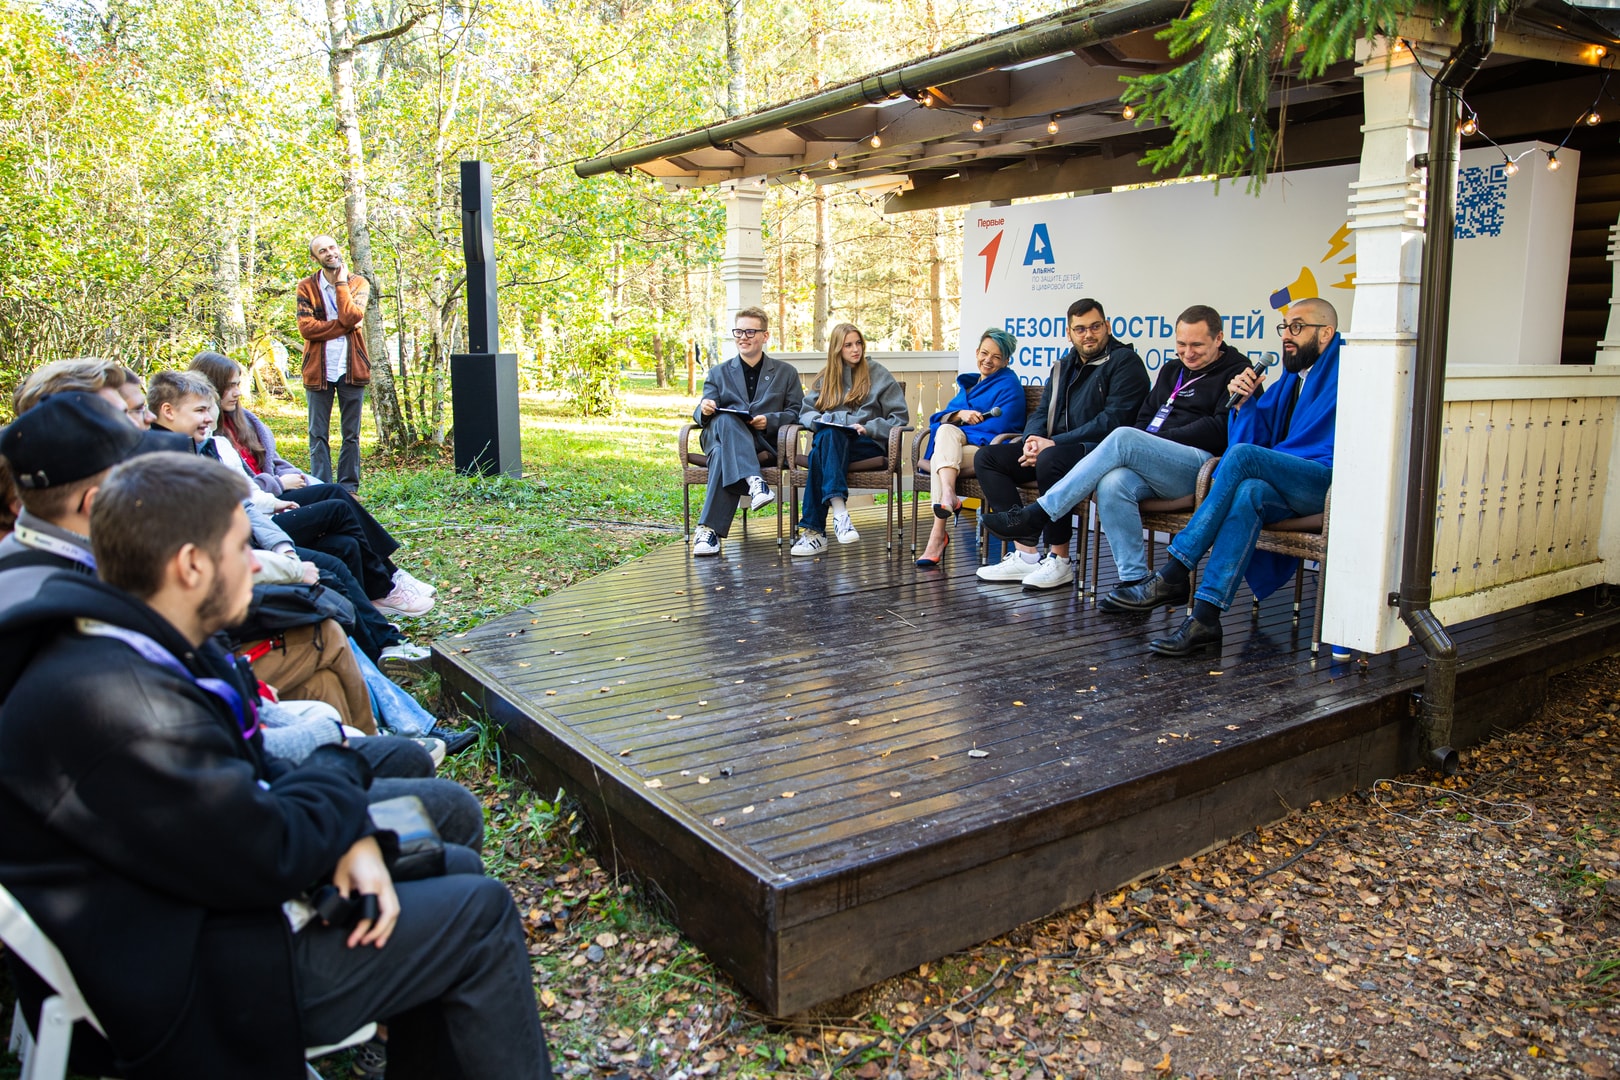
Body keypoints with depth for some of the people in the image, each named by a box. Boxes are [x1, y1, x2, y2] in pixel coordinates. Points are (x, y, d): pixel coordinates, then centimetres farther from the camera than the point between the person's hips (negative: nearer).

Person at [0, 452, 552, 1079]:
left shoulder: (158, 651, 1)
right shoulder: (116, 702, -32)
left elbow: (253, 774, 6)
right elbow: (269, 858, -27)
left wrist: (351, 839, -11)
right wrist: (338, 766, -8)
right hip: (191, 987, -10)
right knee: (480, 916, -5)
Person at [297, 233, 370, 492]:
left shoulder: (359, 283, 5)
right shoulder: (307, 287, 3)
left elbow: (351, 316, -13)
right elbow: (306, 328, -10)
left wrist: (341, 282, -7)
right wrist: (345, 326, -12)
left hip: (351, 369, 0)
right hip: (318, 370, 0)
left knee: (351, 434, 5)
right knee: (318, 436, 2)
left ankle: (349, 488, 11)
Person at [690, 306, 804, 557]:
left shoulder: (786, 373, 20)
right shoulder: (718, 373, 22)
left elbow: (797, 412, 8)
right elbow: (700, 415, 10)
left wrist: (770, 420, -13)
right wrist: (704, 410, -17)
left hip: (765, 446, -1)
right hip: (719, 438, 1)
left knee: (723, 456, -36)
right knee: (726, 419, -37)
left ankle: (708, 528, -39)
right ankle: (753, 481, -51)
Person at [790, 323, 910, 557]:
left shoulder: (878, 374, 13)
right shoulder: (825, 378, 23)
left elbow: (900, 417, 5)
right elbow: (805, 412, 15)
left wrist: (868, 428, -10)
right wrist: (819, 420, -8)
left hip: (869, 443, -3)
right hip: (831, 440, 3)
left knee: (824, 445, -35)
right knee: (827, 435, -36)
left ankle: (814, 530, -44)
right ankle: (839, 510, -50)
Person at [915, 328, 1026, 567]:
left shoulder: (1009, 385, 5)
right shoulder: (968, 383, 26)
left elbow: (999, 426, -10)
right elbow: (941, 417, 14)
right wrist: (960, 415, -9)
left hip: (988, 448, -5)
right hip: (954, 443, 5)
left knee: (940, 456, -29)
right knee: (946, 431, -29)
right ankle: (948, 495, -44)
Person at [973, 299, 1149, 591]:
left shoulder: (1125, 361, -4)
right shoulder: (1064, 366, 20)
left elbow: (1114, 420, -16)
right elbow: (1041, 412, 17)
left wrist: (1053, 443, -20)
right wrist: (1032, 440, -9)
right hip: (1056, 447, 8)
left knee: (1051, 459, -38)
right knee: (987, 457, -6)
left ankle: (1059, 560, -23)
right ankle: (1025, 553, -16)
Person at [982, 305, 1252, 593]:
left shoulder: (1236, 371, 5)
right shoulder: (1172, 370, 27)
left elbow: (1220, 430, -8)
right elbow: (1145, 417, 23)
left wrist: (1156, 441, -11)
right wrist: (1144, 448, -1)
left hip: (1203, 467, -6)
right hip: (1157, 471, 6)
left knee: (1124, 438, -29)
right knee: (1113, 483, -30)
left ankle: (1037, 515, -27)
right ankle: (1135, 582, -26)